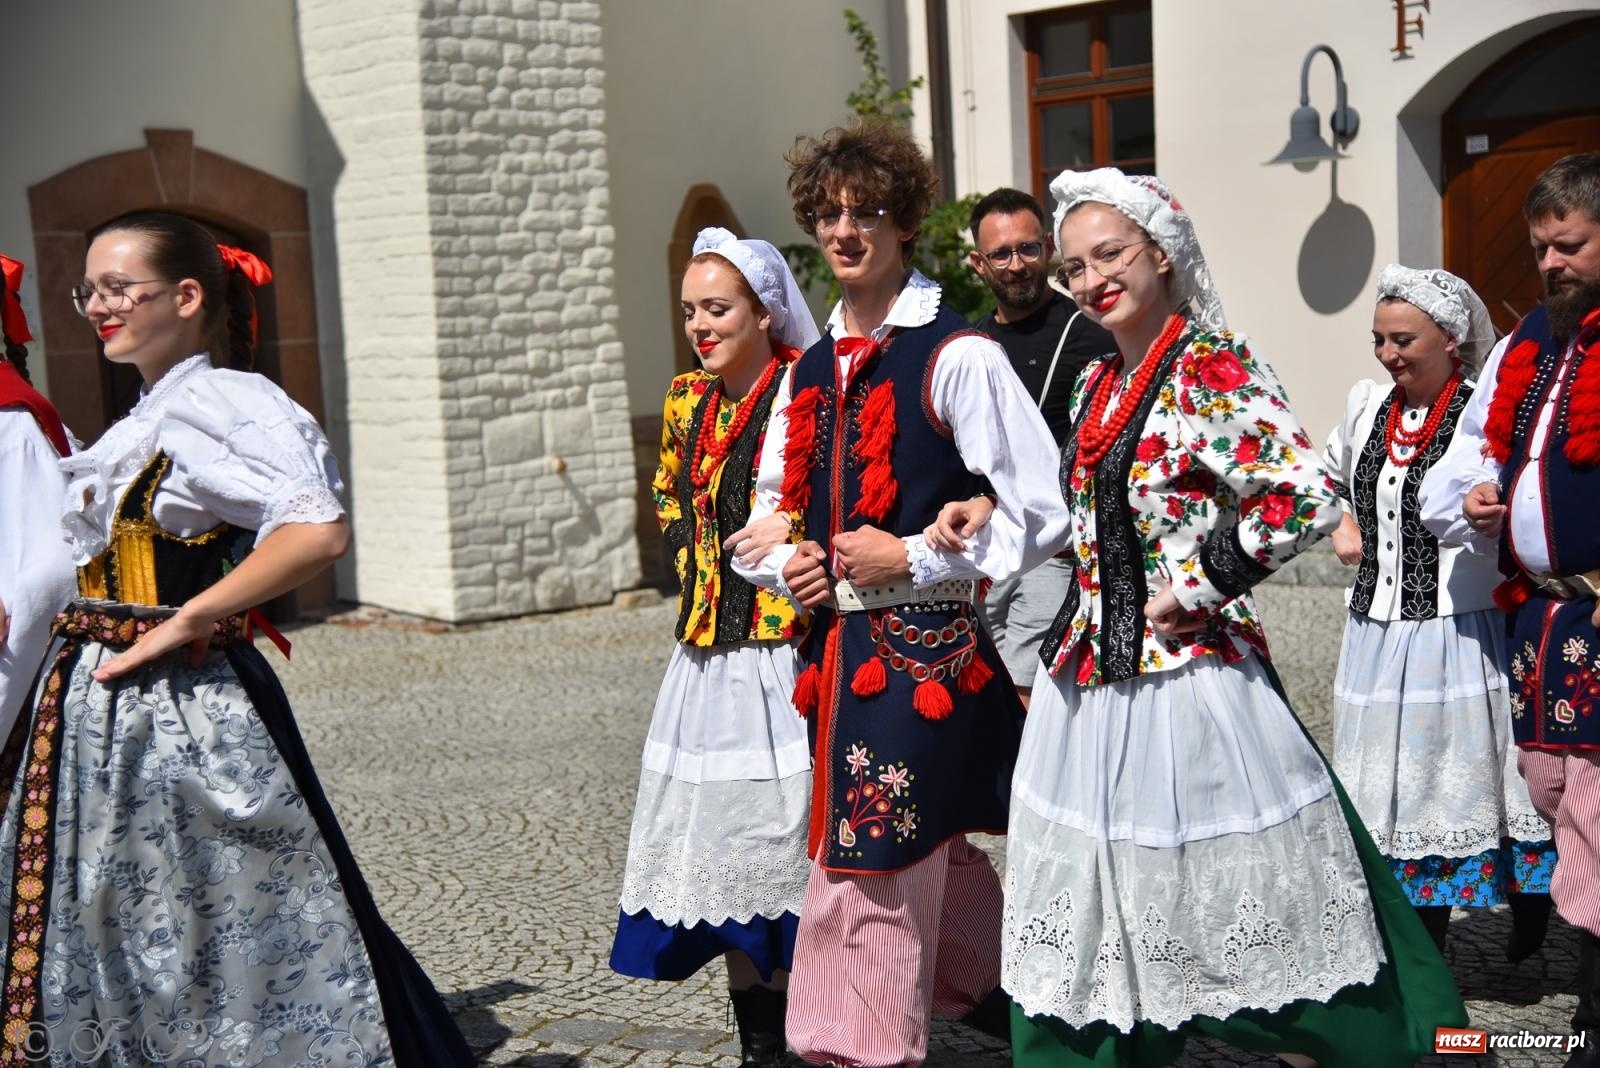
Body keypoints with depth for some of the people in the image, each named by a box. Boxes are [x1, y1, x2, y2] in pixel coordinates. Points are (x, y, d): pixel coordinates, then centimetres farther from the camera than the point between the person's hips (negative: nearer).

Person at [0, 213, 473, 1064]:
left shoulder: (218, 403, -13)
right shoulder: (142, 422, 16)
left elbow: (318, 533, -29)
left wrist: (181, 623, -22)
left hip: (180, 707, -9)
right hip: (100, 707, 9)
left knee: (212, 930, -1)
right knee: (115, 939, 15)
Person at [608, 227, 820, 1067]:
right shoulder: (687, 401, 12)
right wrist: (695, 557, 12)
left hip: (790, 648, -7)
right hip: (710, 653, 7)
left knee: (793, 840, -5)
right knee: (726, 844, 10)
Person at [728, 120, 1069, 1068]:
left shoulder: (957, 357, -8)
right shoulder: (812, 372, 14)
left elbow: (1038, 513, -11)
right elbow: (771, 508, 23)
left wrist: (914, 558, -14)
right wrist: (785, 561, 1)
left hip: (925, 647, -7)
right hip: (836, 647, 7)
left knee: (873, 873, -6)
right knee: (937, 864, 17)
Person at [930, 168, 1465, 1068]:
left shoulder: (1212, 368, -12)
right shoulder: (1098, 382, 12)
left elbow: (1308, 499, -23)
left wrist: (1191, 589, -17)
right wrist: (993, 510, 10)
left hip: (1188, 676, -7)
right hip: (1091, 678, 8)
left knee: (1218, 908, 2)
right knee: (1098, 916, 12)